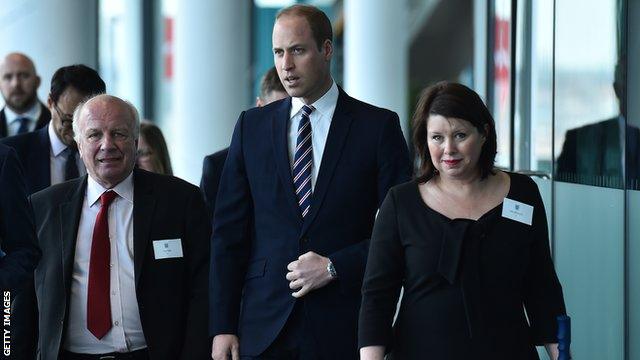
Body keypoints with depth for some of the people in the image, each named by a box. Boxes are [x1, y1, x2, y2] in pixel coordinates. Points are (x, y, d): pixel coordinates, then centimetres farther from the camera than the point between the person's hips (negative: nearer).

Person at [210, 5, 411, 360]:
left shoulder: (378, 126, 2)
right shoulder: (252, 126, 9)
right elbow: (229, 231, 7)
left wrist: (335, 267, -11)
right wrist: (223, 326, 1)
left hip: (343, 329, -2)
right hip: (264, 327, 2)